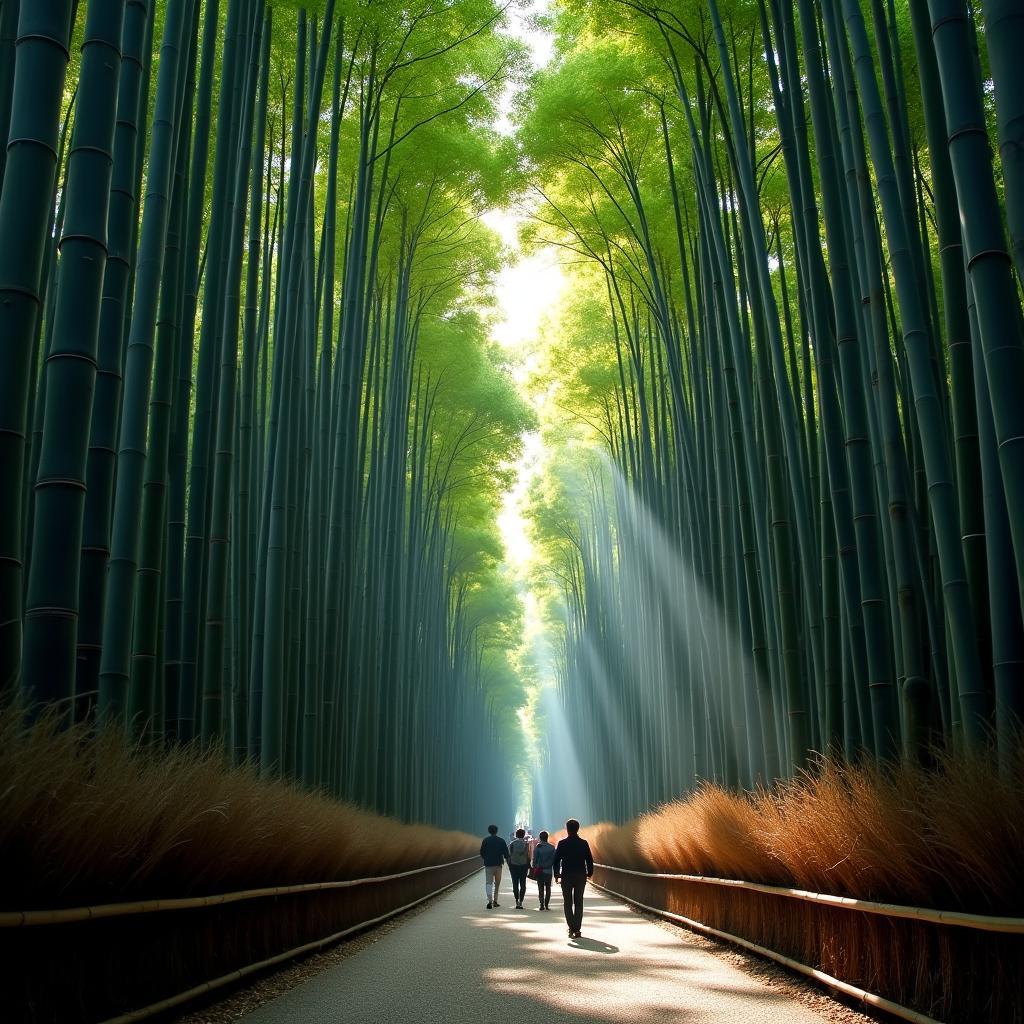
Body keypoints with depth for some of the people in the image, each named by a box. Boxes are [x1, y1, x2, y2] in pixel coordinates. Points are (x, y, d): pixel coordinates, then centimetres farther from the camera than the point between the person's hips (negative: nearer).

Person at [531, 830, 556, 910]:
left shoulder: (537, 847, -6)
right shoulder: (552, 847, -3)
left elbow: (534, 859, -5)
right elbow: (554, 860, -1)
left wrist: (534, 869, 5)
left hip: (539, 871, -1)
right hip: (548, 871, 1)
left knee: (541, 888, 6)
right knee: (548, 888, 10)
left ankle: (542, 905, -1)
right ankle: (546, 905, 5)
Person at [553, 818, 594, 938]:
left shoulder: (562, 843, -6)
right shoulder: (584, 843, -2)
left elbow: (556, 860, -4)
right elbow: (589, 860, 1)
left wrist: (556, 875, 5)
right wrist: (590, 873, 12)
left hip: (566, 876, -2)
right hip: (581, 876, 2)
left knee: (568, 903, 6)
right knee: (578, 903, 11)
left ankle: (572, 928, -7)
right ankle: (577, 929, 7)